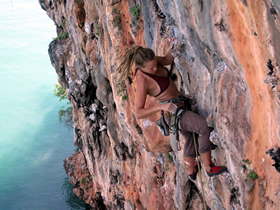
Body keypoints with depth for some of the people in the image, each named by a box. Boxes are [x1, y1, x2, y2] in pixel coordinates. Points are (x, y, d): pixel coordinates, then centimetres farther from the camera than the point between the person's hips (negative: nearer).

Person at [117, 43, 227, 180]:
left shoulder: (149, 60, -9)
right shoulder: (142, 81, -29)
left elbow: (167, 60, 9)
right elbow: (139, 113, -30)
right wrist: (162, 106, -41)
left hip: (178, 105, 9)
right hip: (173, 111, -9)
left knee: (190, 137, 26)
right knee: (205, 127, -26)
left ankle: (191, 171, 46)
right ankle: (209, 168, -16)